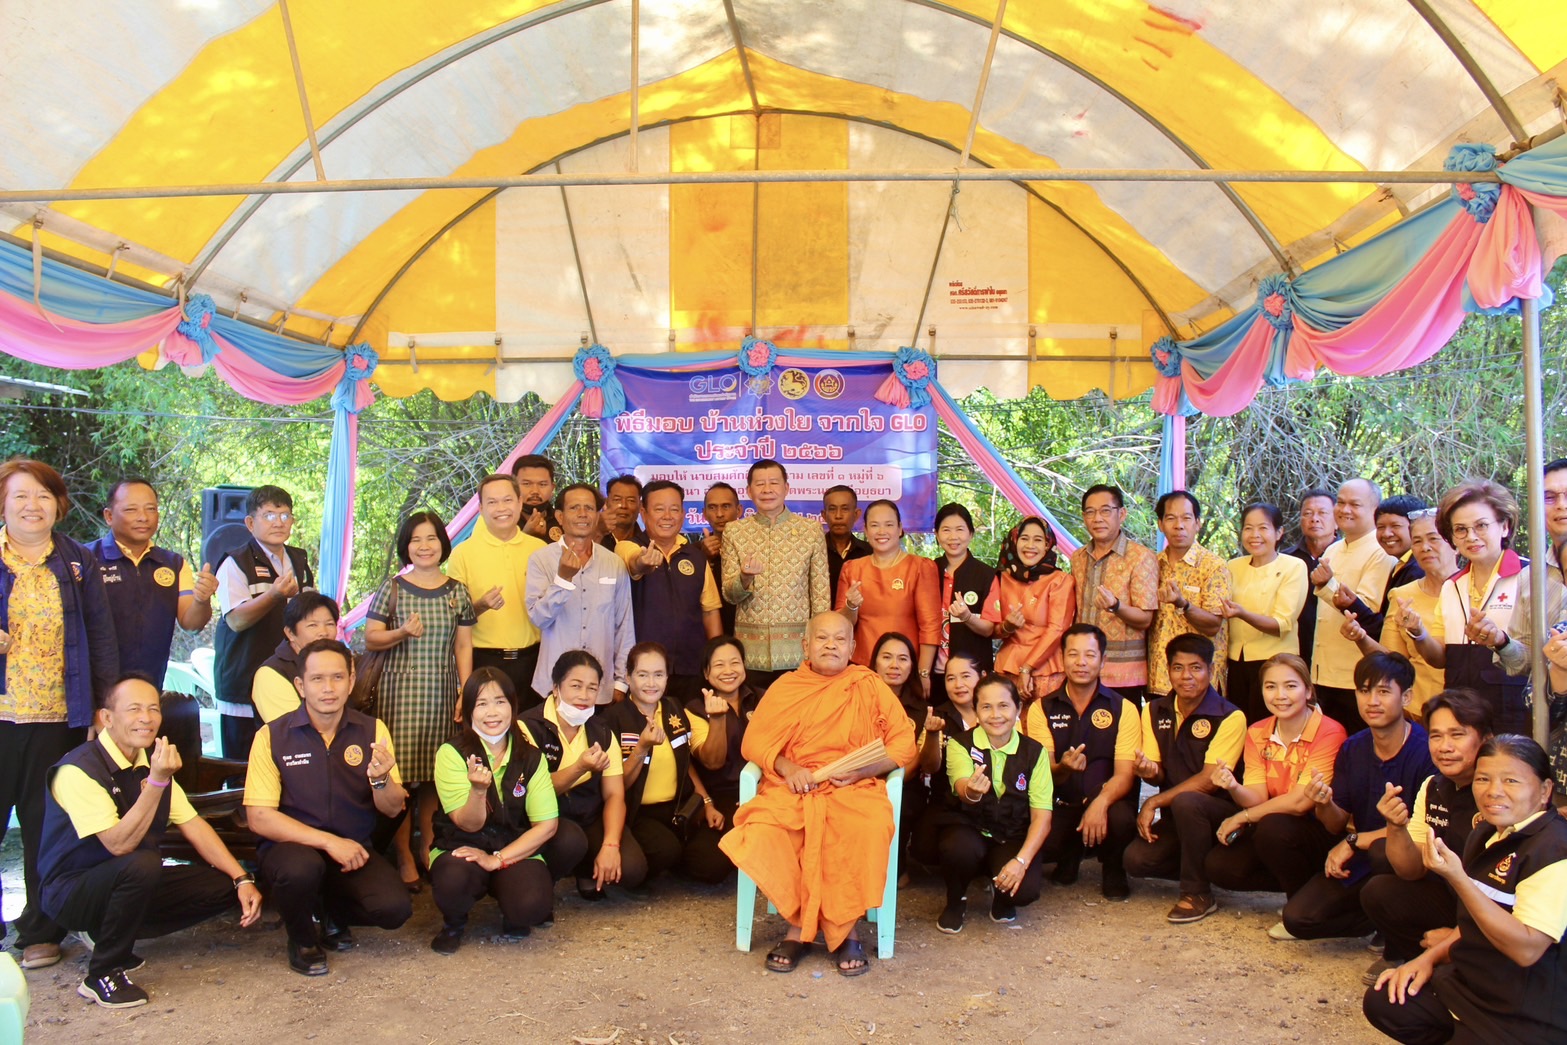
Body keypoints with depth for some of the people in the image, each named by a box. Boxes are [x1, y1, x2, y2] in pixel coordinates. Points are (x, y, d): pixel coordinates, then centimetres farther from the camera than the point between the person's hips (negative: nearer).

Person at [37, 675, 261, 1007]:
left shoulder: (152, 762, 4)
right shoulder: (79, 770, -21)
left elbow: (194, 826, 2)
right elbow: (119, 845, -28)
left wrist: (242, 880, -7)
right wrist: (156, 782, -36)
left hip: (131, 883, 8)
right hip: (71, 893, -8)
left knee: (225, 886, -6)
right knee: (143, 864, -37)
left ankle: (117, 932, 8)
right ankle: (103, 975, -16)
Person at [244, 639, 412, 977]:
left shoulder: (372, 731, -2)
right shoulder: (273, 737, -9)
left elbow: (393, 809, -2)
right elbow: (259, 818, -12)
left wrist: (381, 779, -25)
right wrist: (328, 841, -19)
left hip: (353, 848, 3)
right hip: (290, 846, -2)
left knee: (394, 908, -22)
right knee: (301, 869, -36)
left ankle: (333, 912, 15)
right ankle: (302, 940, -1)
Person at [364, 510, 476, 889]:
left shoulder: (457, 592, 8)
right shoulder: (393, 588, 2)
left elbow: (464, 646, 9)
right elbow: (370, 638, 1)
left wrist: (466, 692, 3)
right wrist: (401, 633, -17)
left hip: (442, 692, 2)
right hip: (400, 690, -2)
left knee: (435, 773, 4)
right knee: (401, 772, -4)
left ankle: (428, 846, 19)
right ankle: (404, 855, 6)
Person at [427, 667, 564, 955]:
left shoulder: (530, 757, -1)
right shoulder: (452, 753, -8)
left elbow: (547, 824, -4)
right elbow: (469, 825, -13)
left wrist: (497, 859, -15)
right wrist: (478, 790, -35)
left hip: (516, 851, 1)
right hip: (461, 847, -1)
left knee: (532, 906, -30)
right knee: (452, 880, -36)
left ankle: (514, 918, 10)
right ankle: (454, 922, 1)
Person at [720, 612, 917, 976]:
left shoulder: (871, 686, 13)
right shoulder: (785, 687, 16)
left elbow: (904, 744, 7)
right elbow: (754, 741, 10)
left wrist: (863, 769, -9)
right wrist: (787, 767, -9)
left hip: (855, 790, -1)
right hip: (792, 790, 1)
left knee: (868, 833, -34)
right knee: (761, 835, -29)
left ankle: (846, 929, -13)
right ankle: (799, 925, -11)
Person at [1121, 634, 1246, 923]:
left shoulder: (1229, 717, -14)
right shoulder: (1154, 711, 3)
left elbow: (1209, 780, -19)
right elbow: (1159, 774, 5)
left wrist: (1154, 802, -21)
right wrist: (1149, 771, -20)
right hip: (1175, 817, 5)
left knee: (1185, 802, -37)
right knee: (1135, 859, -20)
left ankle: (1198, 894, -16)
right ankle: (1203, 864, 10)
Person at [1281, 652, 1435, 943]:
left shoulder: (1425, 750, -20)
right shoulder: (1351, 749, 0)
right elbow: (1338, 825, 4)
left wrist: (1355, 841, -17)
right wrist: (1324, 804, -20)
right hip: (1360, 864, 5)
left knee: (1383, 850, -38)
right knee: (1297, 917, -13)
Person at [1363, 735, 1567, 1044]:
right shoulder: (1489, 832, 6)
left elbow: (1526, 949, -29)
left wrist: (1458, 879, -34)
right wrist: (1430, 957, 5)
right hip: (1473, 984, 9)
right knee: (1382, 1002, 2)